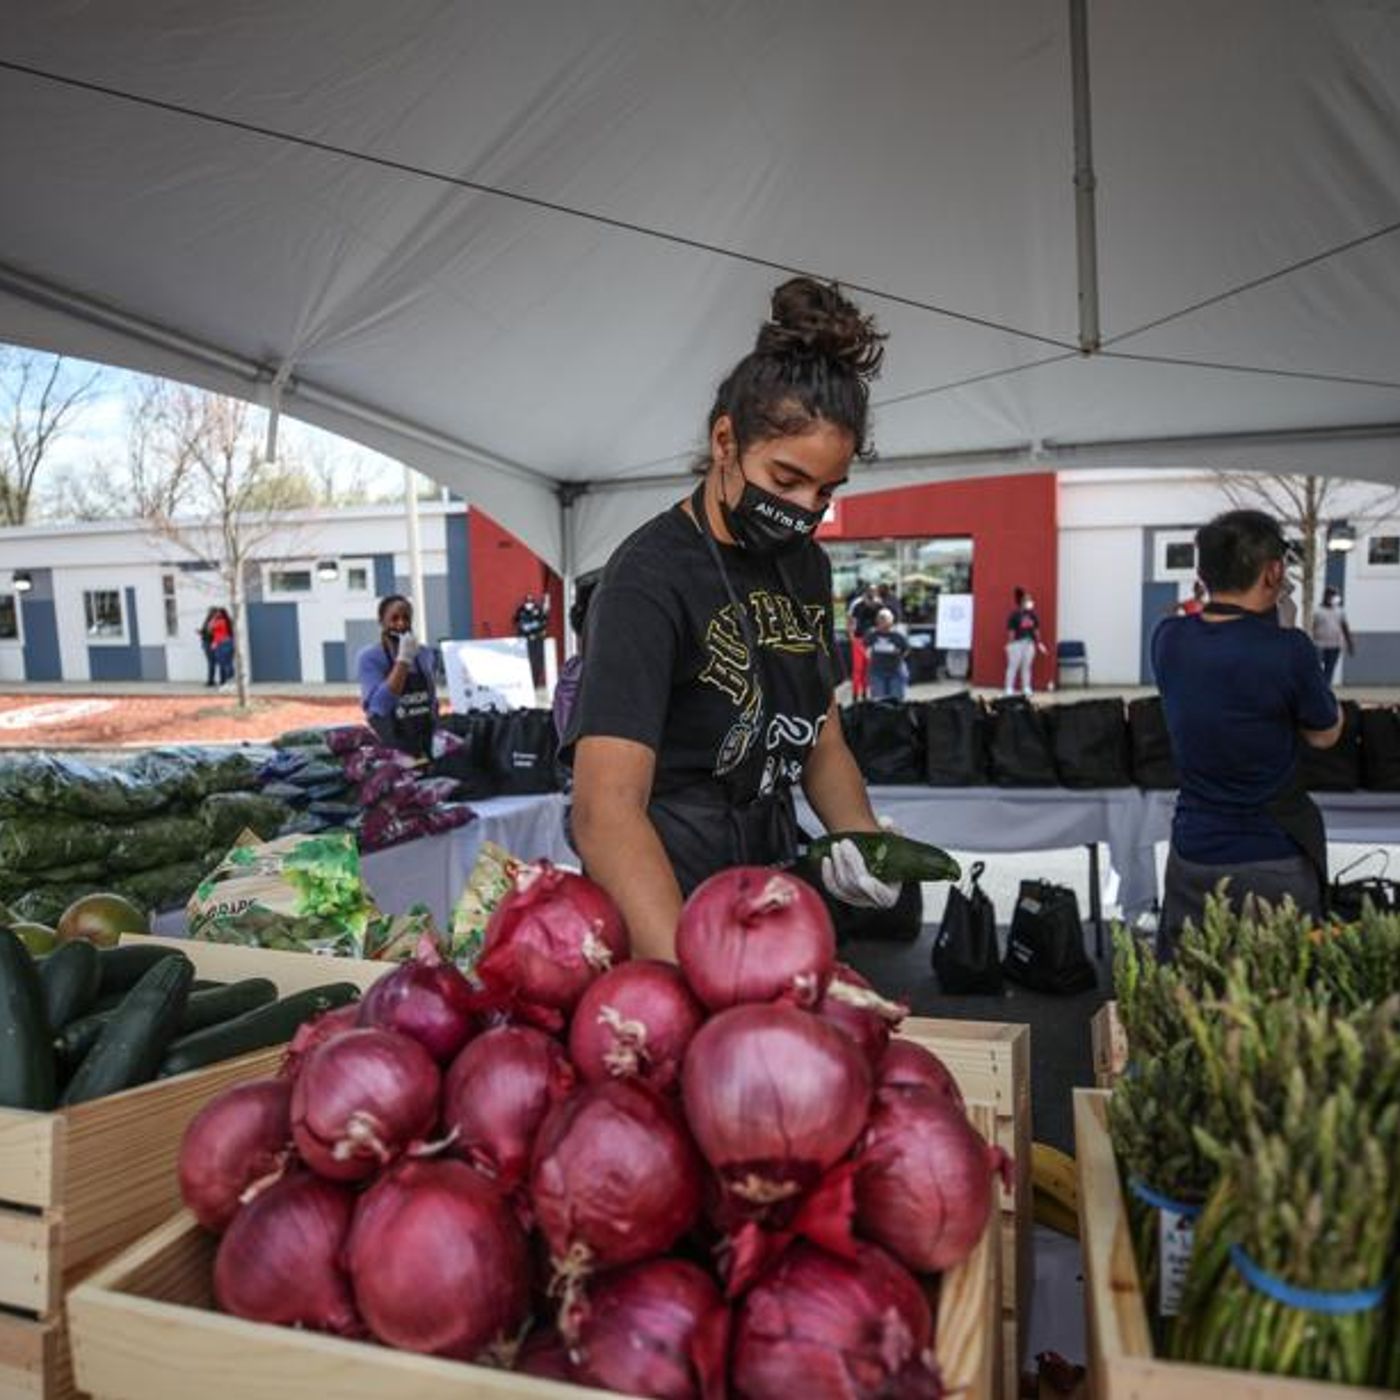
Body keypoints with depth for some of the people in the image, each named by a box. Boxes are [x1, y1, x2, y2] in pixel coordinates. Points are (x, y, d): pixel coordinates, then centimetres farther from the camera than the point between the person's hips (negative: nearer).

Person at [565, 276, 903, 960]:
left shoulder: (806, 565, 1)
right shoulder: (648, 578, -22)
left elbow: (822, 740, 9)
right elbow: (606, 811, -31)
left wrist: (862, 837, -10)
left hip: (775, 888, 7)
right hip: (664, 912, -7)